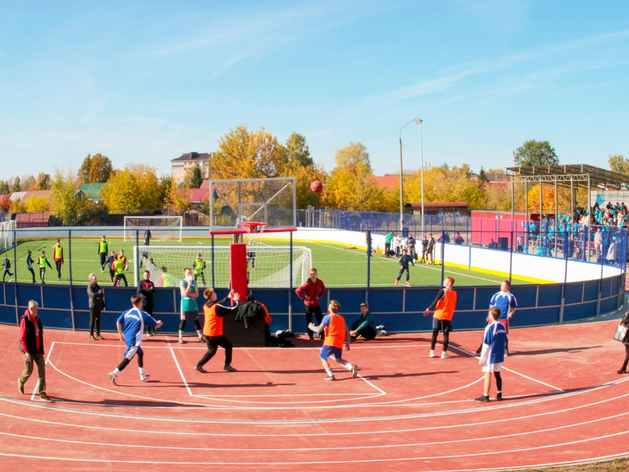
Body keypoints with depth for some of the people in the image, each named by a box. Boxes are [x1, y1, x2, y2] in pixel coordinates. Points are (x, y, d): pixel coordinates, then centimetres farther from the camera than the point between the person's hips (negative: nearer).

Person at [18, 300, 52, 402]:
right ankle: (21, 382, 41)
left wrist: (41, 349, 14)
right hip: (29, 350, -5)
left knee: (42, 370, -1)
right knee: (29, 371, 6)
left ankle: (42, 394, 2)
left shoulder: (37, 319, 5)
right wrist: (26, 352, -19)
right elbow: (22, 338, -15)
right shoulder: (24, 320, -14)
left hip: (38, 350, 6)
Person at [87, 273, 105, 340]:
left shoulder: (98, 286, 15)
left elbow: (102, 296, 18)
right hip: (93, 306, -7)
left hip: (98, 306, 7)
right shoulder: (90, 286, -8)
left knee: (98, 320, 10)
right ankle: (91, 335, 5)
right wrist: (99, 293, -6)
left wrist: (103, 304, 11)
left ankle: (98, 334, 18)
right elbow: (93, 295, -22)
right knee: (92, 321, -2)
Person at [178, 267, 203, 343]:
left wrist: (189, 294, -10)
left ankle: (201, 337, 11)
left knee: (196, 321, 6)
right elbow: (185, 293, -14)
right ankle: (180, 337, 4)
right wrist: (189, 284, -15)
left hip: (194, 305, 4)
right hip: (185, 305, -4)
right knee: (183, 321, -2)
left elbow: (197, 294, 3)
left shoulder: (194, 282, 10)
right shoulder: (182, 282, -2)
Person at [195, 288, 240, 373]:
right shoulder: (217, 307, -19)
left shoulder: (205, 306, 5)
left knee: (211, 350, 16)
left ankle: (199, 365, 4)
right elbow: (233, 310, -12)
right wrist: (236, 301, 5)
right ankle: (227, 365, 17)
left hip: (206, 333, 7)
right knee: (228, 346, 12)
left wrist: (227, 298, 25)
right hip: (216, 334, -7)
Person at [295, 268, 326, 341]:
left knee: (320, 320, 6)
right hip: (308, 304, -4)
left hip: (316, 304, 4)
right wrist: (304, 297, -17)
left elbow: (323, 289, 18)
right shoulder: (307, 284, -20)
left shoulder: (320, 282, -4)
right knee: (309, 321, 4)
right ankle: (311, 337, 16)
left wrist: (319, 296, 6)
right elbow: (297, 291, -22)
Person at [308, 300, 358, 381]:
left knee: (323, 358, 11)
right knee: (338, 359, 23)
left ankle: (331, 375, -6)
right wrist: (347, 343, 20)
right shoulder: (342, 318, 17)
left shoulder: (328, 317, 0)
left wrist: (311, 327, 13)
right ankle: (352, 367, -3)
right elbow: (347, 332, 15)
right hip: (339, 343, 6)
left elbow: (319, 330, -5)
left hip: (329, 342, -6)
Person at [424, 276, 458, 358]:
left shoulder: (442, 291, -9)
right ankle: (444, 353, 4)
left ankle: (432, 352, 8)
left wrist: (429, 309, -8)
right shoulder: (455, 294, 5)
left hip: (438, 315, -2)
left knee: (435, 333, 6)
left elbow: (435, 301, -14)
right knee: (446, 334, 5)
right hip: (448, 317, 2)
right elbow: (454, 306, 12)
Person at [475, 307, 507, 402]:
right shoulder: (503, 327, 3)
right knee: (497, 374, 18)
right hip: (500, 356, 7)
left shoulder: (490, 328, -17)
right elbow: (504, 342, 11)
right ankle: (499, 394, 24)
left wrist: (482, 358, -10)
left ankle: (485, 396, 4)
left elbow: (486, 345, -15)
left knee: (487, 375, -1)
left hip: (490, 356, -7)